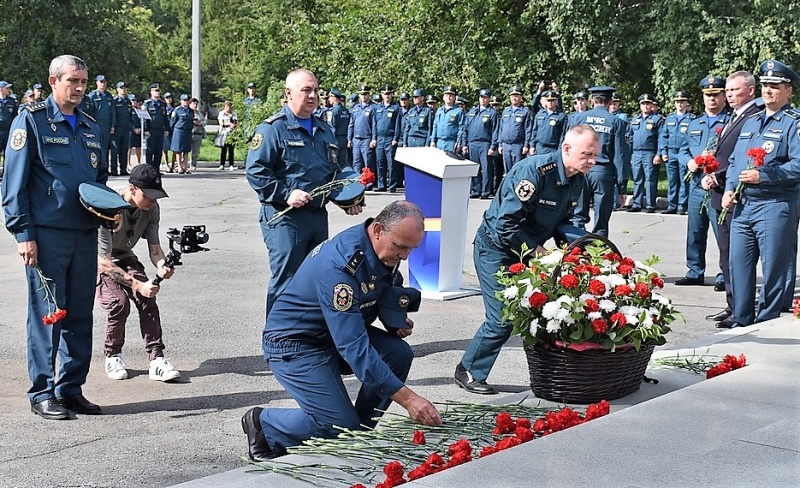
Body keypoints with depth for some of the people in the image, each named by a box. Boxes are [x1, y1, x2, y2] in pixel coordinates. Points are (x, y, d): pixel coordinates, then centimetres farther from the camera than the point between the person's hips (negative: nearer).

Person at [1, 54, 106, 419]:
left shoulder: (91, 128, 16)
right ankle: (42, 393, 9)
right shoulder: (32, 121, -2)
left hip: (85, 235, 6)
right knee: (46, 314, -1)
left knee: (80, 315, 9)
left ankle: (71, 388, 19)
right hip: (46, 235, -6)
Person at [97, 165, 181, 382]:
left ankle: (157, 359, -19)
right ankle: (112, 356, -4)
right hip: (96, 261, -5)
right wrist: (138, 285, -39)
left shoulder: (151, 208, -14)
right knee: (119, 301, -28)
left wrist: (161, 266, -33)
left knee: (147, 298, -21)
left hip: (124, 257, 5)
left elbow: (154, 247, -9)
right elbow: (104, 263, -32)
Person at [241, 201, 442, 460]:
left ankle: (361, 430, 2)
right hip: (295, 344, -8)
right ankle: (263, 424, 6)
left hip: (342, 331, 8)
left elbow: (386, 299, 17)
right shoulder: (338, 265, -33)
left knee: (399, 353, -15)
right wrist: (407, 397, -38)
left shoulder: (386, 252, -6)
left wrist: (396, 322, -8)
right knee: (341, 427, -17)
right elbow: (353, 346, -37)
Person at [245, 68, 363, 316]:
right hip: (284, 217, -7)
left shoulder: (324, 130, 17)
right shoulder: (273, 128, -7)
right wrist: (286, 194, -21)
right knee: (286, 281, -5)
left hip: (319, 215, 8)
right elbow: (255, 170, -13)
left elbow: (336, 170, 26)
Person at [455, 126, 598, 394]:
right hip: (497, 249, -8)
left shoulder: (577, 179, -2)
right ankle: (468, 372, 9)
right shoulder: (535, 170, -28)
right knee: (502, 319, -9)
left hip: (528, 249, 8)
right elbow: (507, 223, -29)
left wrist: (576, 242, -11)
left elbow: (560, 221, 9)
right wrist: (537, 250, -22)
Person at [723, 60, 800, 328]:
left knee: (775, 269, 0)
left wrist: (763, 176, -22)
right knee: (739, 265, 10)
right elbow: (734, 160, 21)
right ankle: (741, 322, 21)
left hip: (776, 206, -7)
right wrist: (729, 189, 6)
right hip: (742, 205, 7)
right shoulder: (750, 122, 18)